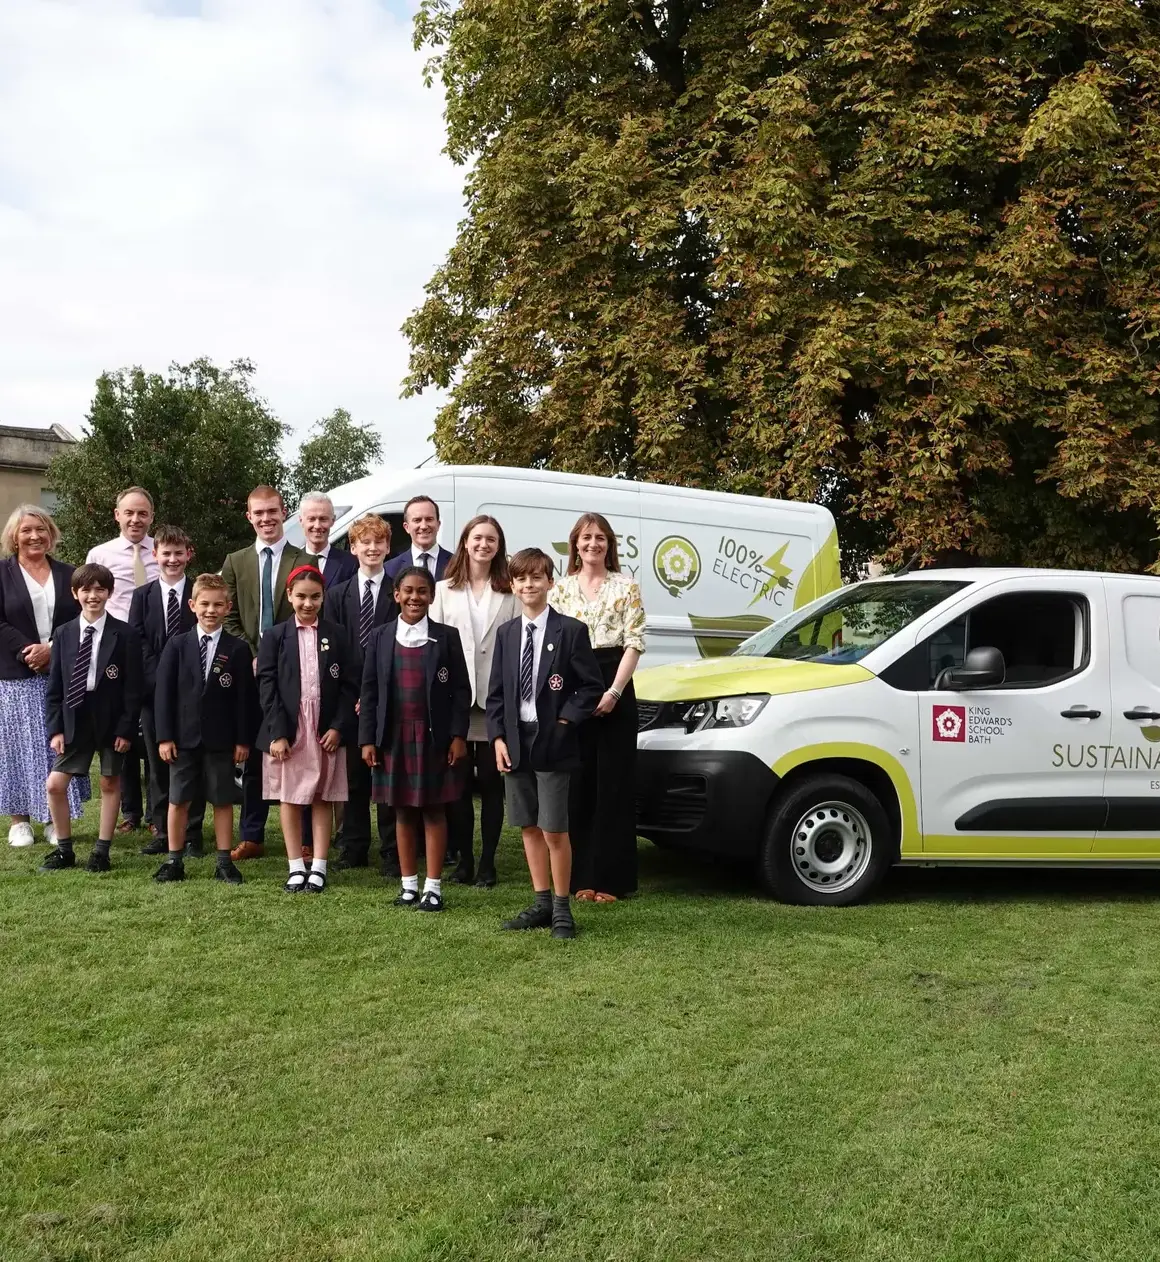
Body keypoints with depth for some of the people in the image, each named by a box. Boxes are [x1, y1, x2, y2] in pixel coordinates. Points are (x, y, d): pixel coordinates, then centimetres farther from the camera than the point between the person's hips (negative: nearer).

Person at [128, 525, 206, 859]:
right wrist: (158, 678, -9)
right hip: (153, 690, 2)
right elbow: (137, 644, 2)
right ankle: (162, 832, 15)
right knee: (158, 763, 7)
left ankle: (192, 833, 8)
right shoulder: (142, 596, 8)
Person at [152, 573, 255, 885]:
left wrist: (243, 739, -4)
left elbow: (245, 697, 0)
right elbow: (163, 692, 0)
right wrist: (164, 736, -6)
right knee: (178, 800, 7)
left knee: (222, 801, 6)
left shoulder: (238, 649, 0)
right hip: (183, 737, 1)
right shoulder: (177, 645, 2)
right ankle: (174, 861, 17)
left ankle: (224, 862, 15)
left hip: (221, 739, -1)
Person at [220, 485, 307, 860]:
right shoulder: (235, 562, 11)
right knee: (253, 756, 8)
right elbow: (230, 620, 8)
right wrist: (251, 659, -5)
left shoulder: (304, 562, 2)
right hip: (250, 672, 3)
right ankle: (251, 837, 16)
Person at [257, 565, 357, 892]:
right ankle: (296, 867, 15)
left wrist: (338, 727, -8)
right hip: (287, 730, 0)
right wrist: (277, 733, -10)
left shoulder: (336, 634, 3)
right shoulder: (275, 636, 2)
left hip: (327, 730, 0)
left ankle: (319, 867, 12)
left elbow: (348, 685, 2)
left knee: (323, 798, 5)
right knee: (290, 798, 6)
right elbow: (267, 686, -2)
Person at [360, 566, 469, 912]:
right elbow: (369, 691, 5)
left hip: (434, 737, -2)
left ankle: (433, 886, 10)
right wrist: (367, 738, 0)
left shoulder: (446, 637, 0)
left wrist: (458, 735, -8)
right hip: (394, 737, 2)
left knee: (433, 810, 4)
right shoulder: (380, 638, 5)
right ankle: (409, 883, 19)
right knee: (403, 811, 9)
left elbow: (461, 689, -1)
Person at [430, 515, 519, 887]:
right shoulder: (443, 590, 11)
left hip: (495, 698, -1)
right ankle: (464, 859, 15)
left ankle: (487, 862, 12)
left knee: (491, 782, 4)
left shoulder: (510, 593, 7)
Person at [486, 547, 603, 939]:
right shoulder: (506, 633, 10)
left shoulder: (571, 630, -5)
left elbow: (592, 685, -4)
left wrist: (566, 720, -12)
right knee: (529, 827, 12)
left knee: (554, 830, -2)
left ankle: (561, 908, 10)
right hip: (515, 741, 5)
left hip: (553, 742, -5)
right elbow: (496, 691, 10)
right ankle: (541, 903, 22)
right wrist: (498, 737, 1)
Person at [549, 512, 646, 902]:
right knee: (577, 783, 4)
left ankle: (610, 878, 4)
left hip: (614, 686, -2)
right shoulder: (560, 589, 10)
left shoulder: (626, 588, 4)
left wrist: (613, 692, -12)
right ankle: (580, 875, 11)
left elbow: (634, 643, -2)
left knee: (613, 783, 0)